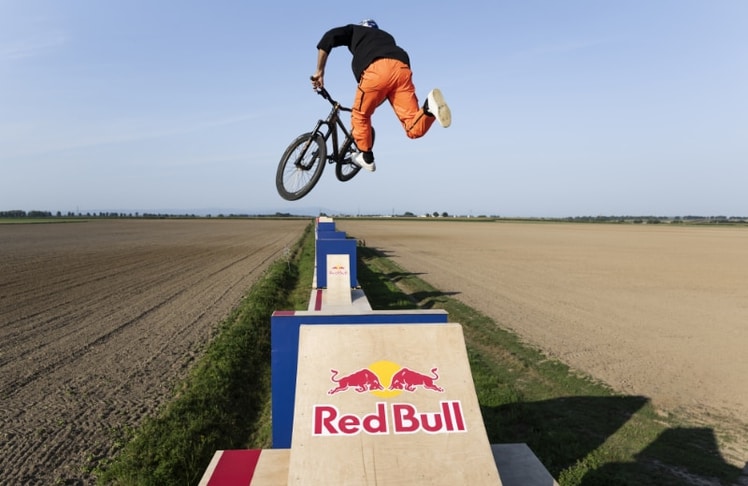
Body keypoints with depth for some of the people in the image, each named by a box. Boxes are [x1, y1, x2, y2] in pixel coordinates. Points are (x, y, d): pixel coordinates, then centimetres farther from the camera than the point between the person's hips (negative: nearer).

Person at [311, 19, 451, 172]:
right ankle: (429, 105, -28)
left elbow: (328, 38, 15)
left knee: (360, 115, 20)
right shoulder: (387, 37, 45)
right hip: (402, 69, 4)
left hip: (377, 69, -3)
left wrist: (319, 71, 19)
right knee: (414, 129, -1)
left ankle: (366, 158, 24)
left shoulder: (354, 30, 34)